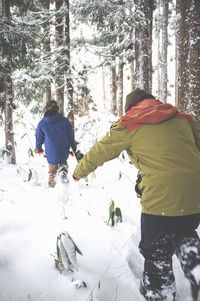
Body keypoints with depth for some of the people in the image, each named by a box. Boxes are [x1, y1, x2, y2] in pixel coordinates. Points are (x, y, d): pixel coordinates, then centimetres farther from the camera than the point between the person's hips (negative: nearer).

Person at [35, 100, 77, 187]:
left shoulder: (42, 123, -6)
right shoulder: (64, 120, -6)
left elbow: (39, 137, 7)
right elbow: (71, 135, 1)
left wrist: (38, 149, 26)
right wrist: (74, 148, 13)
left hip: (51, 153, 0)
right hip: (64, 152, 0)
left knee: (52, 170, 19)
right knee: (63, 163, 26)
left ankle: (52, 185, 21)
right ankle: (63, 169, -4)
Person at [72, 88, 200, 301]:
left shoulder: (128, 125, 4)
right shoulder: (182, 117, 14)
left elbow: (99, 152, 13)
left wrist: (79, 172, 30)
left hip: (161, 200, -4)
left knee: (157, 256, 14)